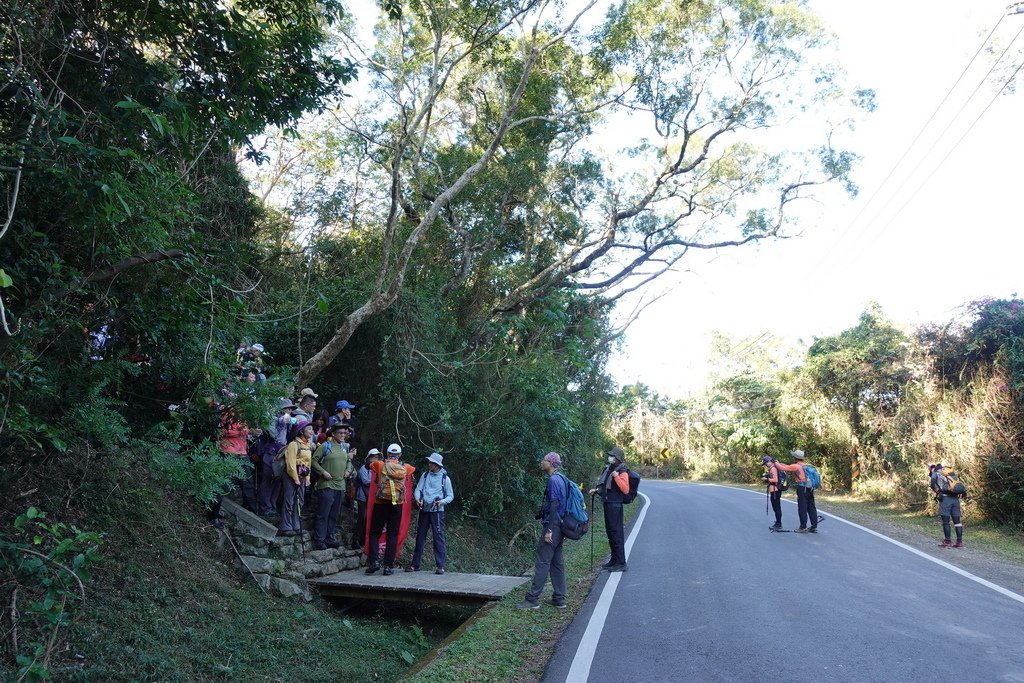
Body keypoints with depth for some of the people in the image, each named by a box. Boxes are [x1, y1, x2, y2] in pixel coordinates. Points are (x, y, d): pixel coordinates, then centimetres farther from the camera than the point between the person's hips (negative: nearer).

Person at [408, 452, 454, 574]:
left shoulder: (445, 478, 0)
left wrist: (442, 502, -17)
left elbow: (450, 496, 3)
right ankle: (415, 564, 17)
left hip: (437, 511, -4)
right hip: (424, 510, 4)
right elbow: (418, 489, 4)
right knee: (420, 537, 9)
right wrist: (417, 498, -18)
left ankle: (440, 565, -5)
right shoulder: (425, 476, 10)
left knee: (438, 537, -7)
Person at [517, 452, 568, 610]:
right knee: (557, 562, 12)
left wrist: (549, 530, -22)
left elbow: (554, 506, -21)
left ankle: (532, 599, -2)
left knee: (542, 562, -6)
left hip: (552, 527, -9)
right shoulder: (559, 479, 13)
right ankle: (559, 598, 16)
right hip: (558, 527, 9)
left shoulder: (553, 480, -16)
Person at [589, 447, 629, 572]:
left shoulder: (622, 472, -12)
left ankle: (621, 563, 0)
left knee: (616, 533, -7)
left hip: (615, 506, -9)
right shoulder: (609, 469, 14)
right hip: (608, 504, 10)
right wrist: (596, 490, 17)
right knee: (610, 532, 16)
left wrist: (617, 477, -27)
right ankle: (614, 560, 27)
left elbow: (625, 490, -24)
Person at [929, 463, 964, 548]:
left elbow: (932, 483, -11)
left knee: (945, 521, 0)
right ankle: (959, 541, 9)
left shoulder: (935, 474, 7)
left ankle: (947, 541, 1)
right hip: (955, 498, 5)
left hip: (945, 499, -5)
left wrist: (938, 492, -1)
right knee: (957, 520, 8)